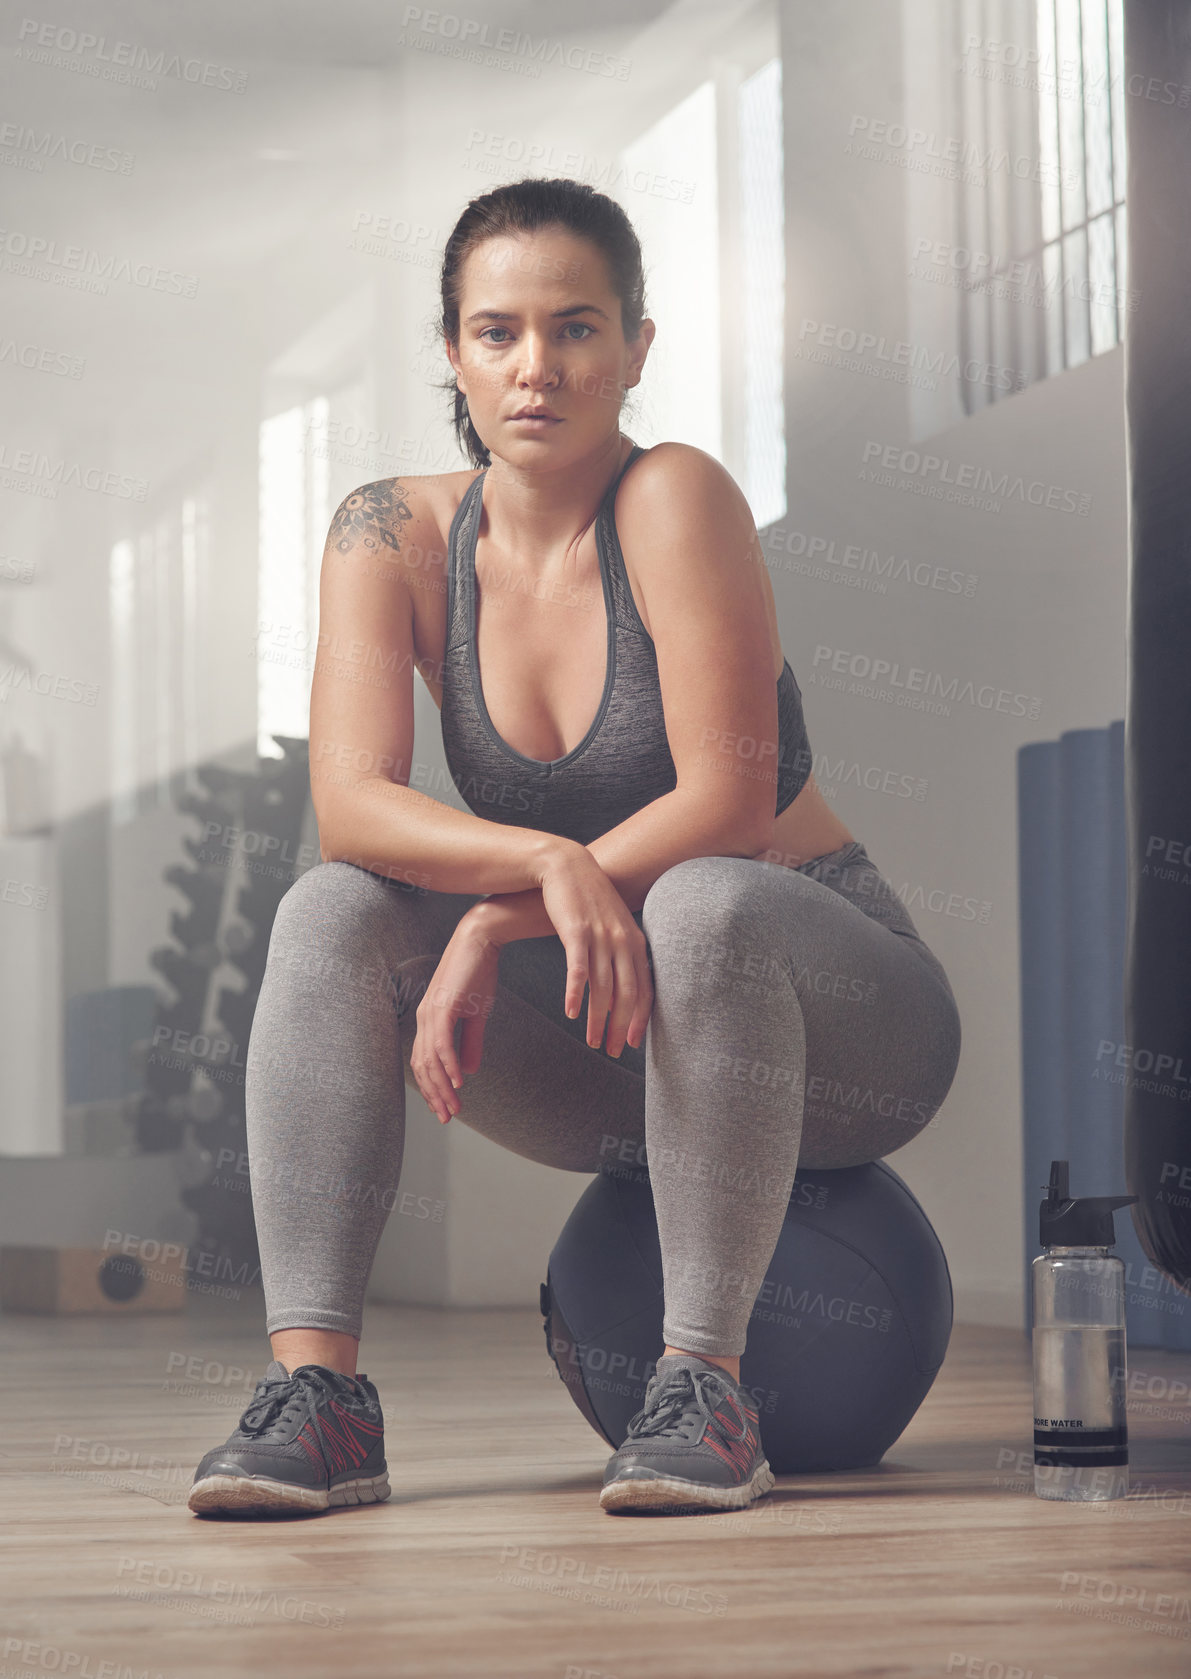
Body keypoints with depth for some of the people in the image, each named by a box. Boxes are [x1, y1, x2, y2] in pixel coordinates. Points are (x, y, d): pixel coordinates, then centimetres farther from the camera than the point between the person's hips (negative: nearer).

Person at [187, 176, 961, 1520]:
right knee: (334, 915, -18)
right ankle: (315, 1384, -24)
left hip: (833, 1019, -4)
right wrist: (553, 865, -36)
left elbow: (728, 803, -23)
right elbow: (351, 803, -19)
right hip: (607, 1059, 4)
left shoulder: (675, 500, -18)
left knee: (705, 903, -36)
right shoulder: (393, 535, -6)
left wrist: (494, 924, -28)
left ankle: (703, 1377, -28)